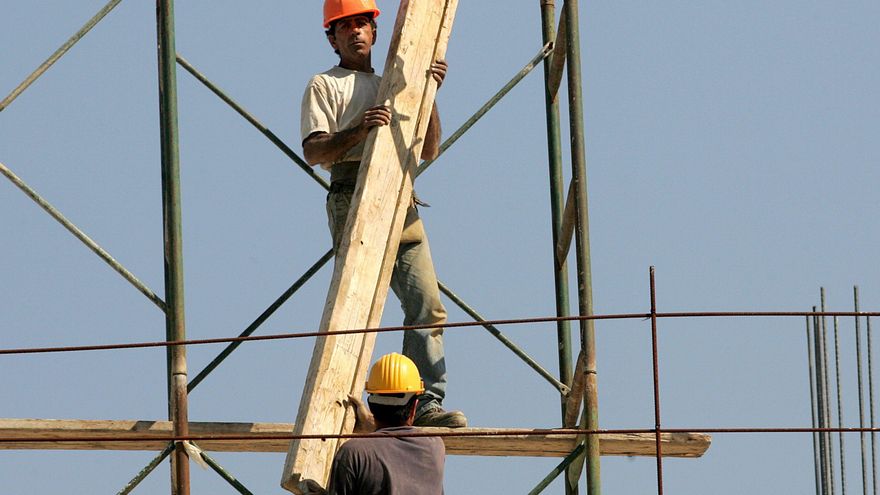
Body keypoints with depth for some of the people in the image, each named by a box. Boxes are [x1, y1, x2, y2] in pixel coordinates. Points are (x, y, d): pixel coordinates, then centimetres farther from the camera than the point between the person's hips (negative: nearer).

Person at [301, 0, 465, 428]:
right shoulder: (325, 86, 10)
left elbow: (429, 149, 19)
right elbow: (313, 152, -5)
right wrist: (358, 131, -22)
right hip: (353, 198, -6)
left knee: (427, 305, -5)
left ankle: (427, 403, -6)